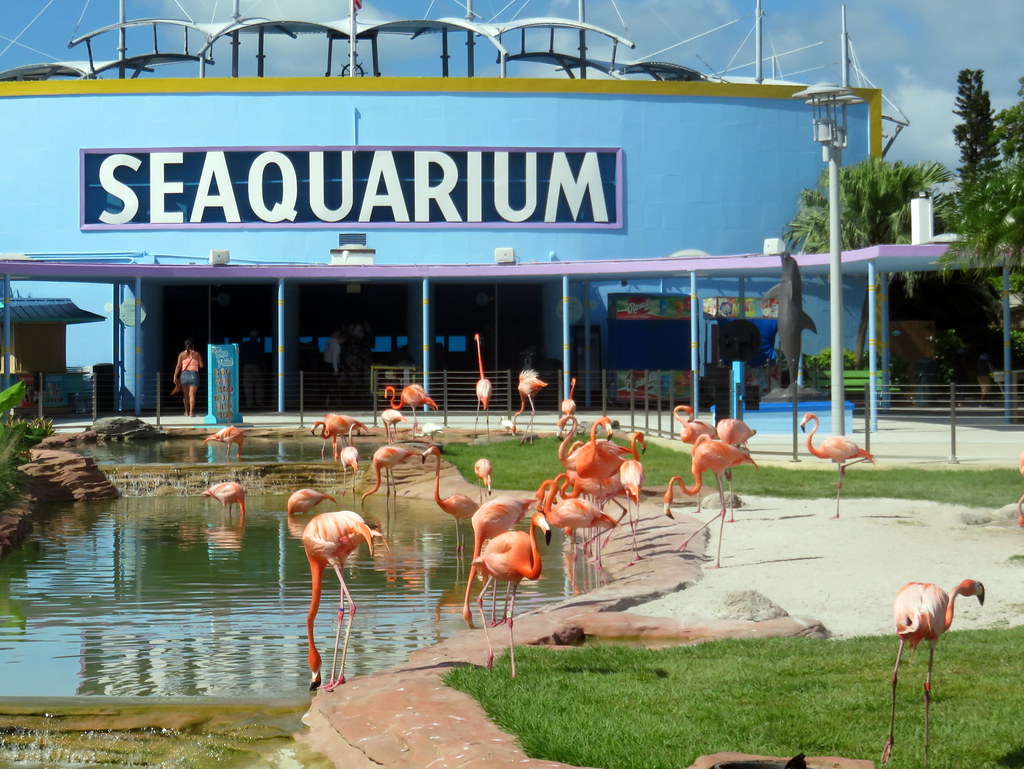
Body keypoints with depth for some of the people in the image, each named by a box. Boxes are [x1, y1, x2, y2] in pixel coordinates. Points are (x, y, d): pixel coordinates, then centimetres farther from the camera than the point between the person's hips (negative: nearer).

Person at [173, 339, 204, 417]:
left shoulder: (182, 354, 3)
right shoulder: (197, 354, 1)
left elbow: (178, 366, -1)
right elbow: (201, 365, 2)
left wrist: (175, 376, 1)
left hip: (184, 374, 1)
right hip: (194, 375, -1)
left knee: (185, 395, 14)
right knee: (192, 395, -3)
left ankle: (187, 412, 23)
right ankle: (191, 412, -11)